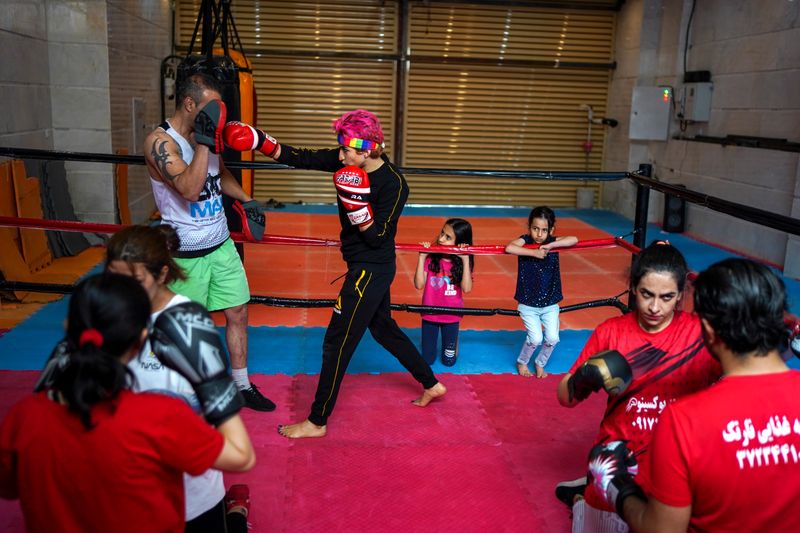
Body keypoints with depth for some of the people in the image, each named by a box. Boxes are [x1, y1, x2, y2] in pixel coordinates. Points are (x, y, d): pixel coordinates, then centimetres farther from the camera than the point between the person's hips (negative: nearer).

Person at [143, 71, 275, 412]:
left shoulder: (205, 134, 3)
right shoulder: (160, 141, -19)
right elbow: (190, 189, -32)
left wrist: (245, 199, 9)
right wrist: (204, 141, -31)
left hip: (221, 244, 7)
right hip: (187, 254, -7)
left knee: (237, 312, 11)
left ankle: (242, 385, 27)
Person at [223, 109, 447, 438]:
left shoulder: (394, 185, -23)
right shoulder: (346, 161, -4)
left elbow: (376, 238, -20)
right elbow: (300, 158, -6)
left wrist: (357, 204, -32)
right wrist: (258, 140, -17)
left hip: (371, 270, -9)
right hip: (366, 267, 9)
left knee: (337, 343, -2)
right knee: (383, 328, 23)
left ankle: (317, 422, 13)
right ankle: (432, 385, 41)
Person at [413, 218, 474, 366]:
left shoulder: (462, 262, -10)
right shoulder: (431, 258, -12)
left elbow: (466, 288, -22)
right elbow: (419, 285, -17)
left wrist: (465, 260, -26)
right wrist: (421, 257, -22)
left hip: (451, 316, 0)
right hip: (429, 315, 0)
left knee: (448, 361, 12)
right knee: (427, 360, 10)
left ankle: (453, 339, 41)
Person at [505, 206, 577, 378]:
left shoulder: (553, 242, -4)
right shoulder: (525, 241, -10)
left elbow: (574, 240, -21)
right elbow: (509, 248, -31)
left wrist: (549, 246, -27)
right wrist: (534, 252, -30)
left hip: (550, 303, 3)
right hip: (528, 304, -3)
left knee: (552, 338, -3)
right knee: (536, 338, -11)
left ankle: (540, 363, 26)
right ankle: (522, 362, 19)